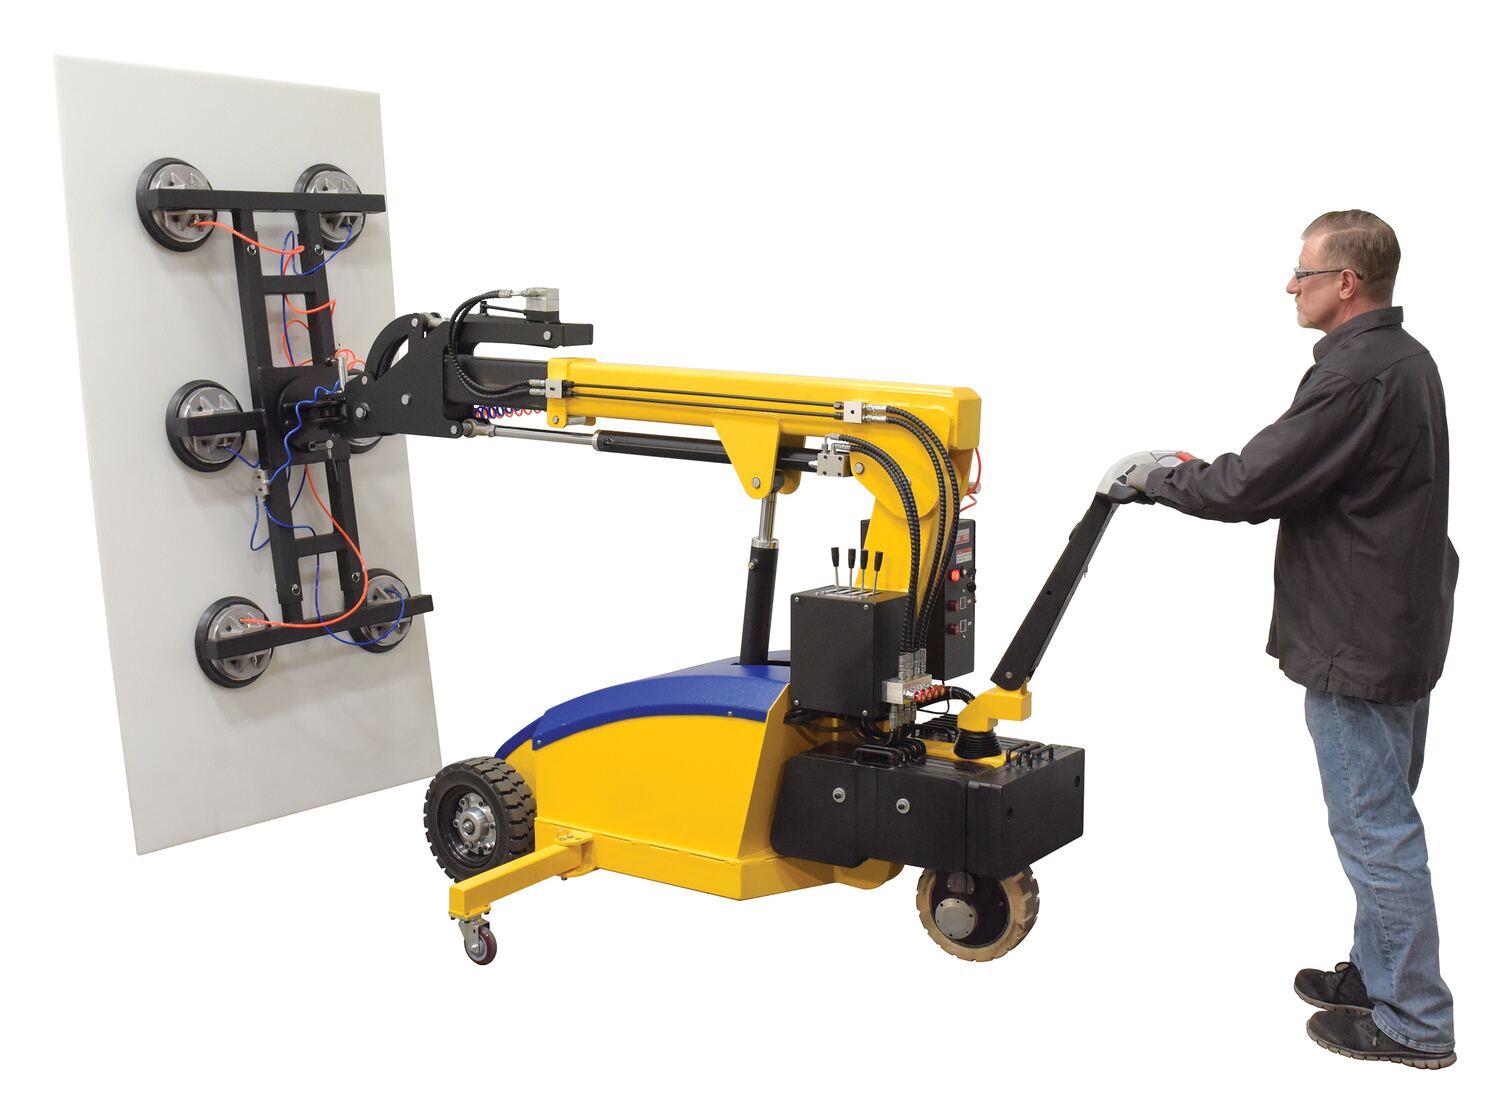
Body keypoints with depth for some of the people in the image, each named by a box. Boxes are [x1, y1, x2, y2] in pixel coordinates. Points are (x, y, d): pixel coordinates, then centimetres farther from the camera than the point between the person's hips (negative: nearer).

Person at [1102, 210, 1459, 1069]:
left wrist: (1154, 476, -6)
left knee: (1373, 824, -1)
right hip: (1404, 625, 11)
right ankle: (1380, 973, 33)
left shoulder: (1354, 376, -22)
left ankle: (1412, 1020, 10)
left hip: (1356, 642, -10)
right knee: (1384, 817, 19)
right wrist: (1186, 470, 13)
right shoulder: (1406, 360, 11)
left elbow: (1250, 487, -22)